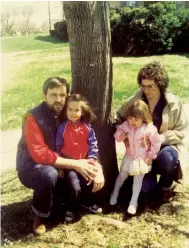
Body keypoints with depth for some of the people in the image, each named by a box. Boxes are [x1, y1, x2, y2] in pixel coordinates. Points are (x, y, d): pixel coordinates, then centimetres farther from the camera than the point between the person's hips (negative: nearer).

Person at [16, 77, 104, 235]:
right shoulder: (33, 118, -22)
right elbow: (40, 154, -29)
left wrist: (98, 170, -20)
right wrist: (75, 164, -28)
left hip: (59, 167, 6)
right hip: (31, 168, -5)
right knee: (49, 174, -37)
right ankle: (40, 216, -10)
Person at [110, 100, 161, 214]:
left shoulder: (150, 129, -22)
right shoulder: (126, 125, -10)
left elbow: (156, 143, -12)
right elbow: (117, 136, -1)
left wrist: (150, 156, -11)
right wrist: (121, 134, -24)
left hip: (142, 158, -3)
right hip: (129, 156, 4)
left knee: (138, 179, 1)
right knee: (122, 176, 14)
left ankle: (133, 202, 11)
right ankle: (115, 194, 37)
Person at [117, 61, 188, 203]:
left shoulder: (173, 103, -11)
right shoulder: (135, 101, -7)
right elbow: (119, 119, 4)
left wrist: (160, 138, -24)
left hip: (167, 145, -1)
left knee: (167, 157, -38)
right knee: (145, 187, -17)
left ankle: (165, 187, -4)